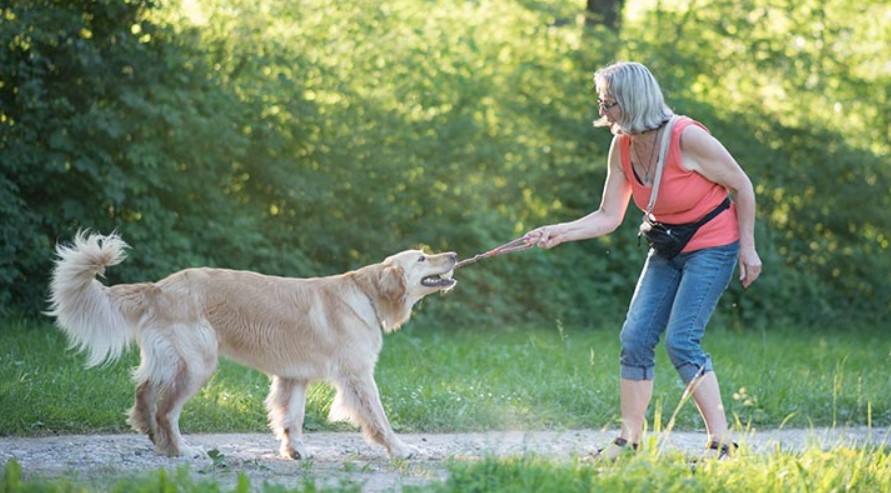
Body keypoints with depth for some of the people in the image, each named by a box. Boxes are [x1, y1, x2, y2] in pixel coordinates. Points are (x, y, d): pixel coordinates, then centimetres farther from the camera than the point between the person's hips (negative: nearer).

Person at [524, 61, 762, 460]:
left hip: (713, 248, -7)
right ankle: (628, 441, 6)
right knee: (634, 337, -1)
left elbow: (741, 186, -13)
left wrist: (747, 248, -10)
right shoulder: (622, 148, -4)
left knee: (681, 341, -17)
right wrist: (559, 232, -15)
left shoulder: (687, 138, -24)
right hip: (668, 250, 7)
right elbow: (609, 217, -1)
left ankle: (721, 443, -11)